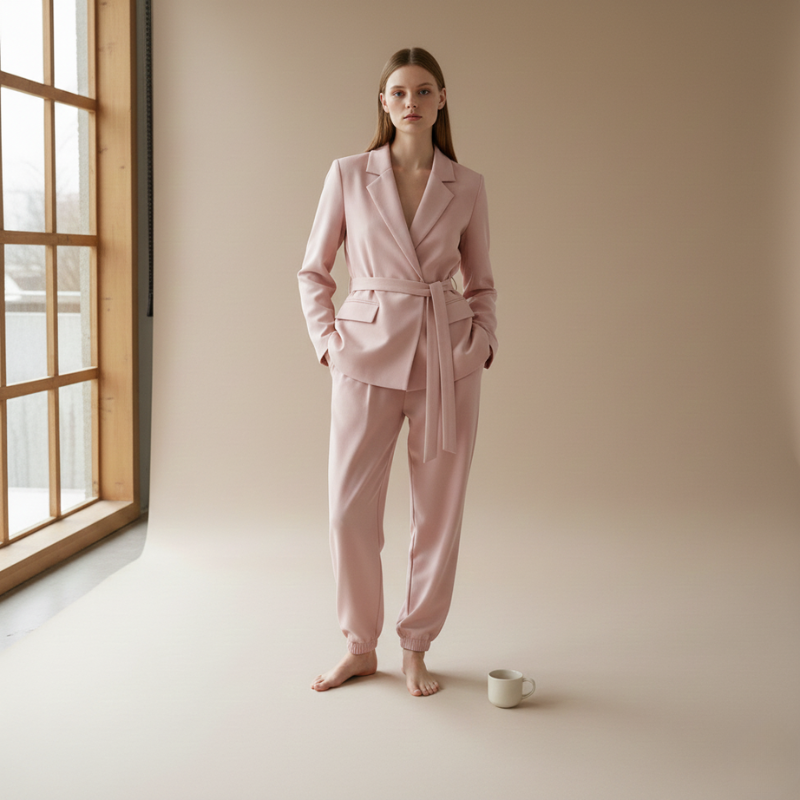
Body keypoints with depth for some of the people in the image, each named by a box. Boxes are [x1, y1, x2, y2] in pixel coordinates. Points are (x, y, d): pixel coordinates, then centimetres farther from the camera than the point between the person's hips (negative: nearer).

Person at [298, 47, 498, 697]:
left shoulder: (467, 187, 5)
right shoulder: (348, 175, 3)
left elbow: (482, 284, 14)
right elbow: (313, 272, 9)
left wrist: (482, 342, -2)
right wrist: (328, 341, -3)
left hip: (447, 360, 1)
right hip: (370, 355, 0)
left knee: (439, 509, 5)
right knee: (350, 508, -1)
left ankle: (416, 649, 22)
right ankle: (361, 647, 20)